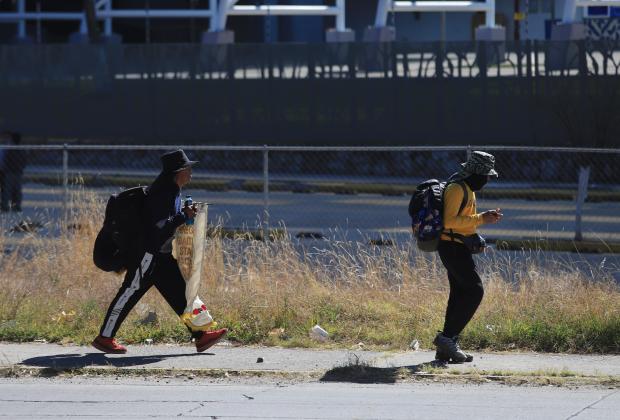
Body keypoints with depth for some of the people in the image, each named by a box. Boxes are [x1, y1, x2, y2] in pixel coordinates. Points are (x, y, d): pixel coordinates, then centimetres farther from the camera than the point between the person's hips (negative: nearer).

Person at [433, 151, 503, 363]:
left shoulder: (467, 189, 18)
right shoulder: (457, 189, -15)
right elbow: (450, 221, -24)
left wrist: (485, 217, 11)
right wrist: (480, 219, -22)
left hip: (459, 248, 11)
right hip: (453, 247, -11)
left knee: (459, 295, 9)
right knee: (474, 291, -12)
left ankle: (447, 348, 11)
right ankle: (447, 337, -12)